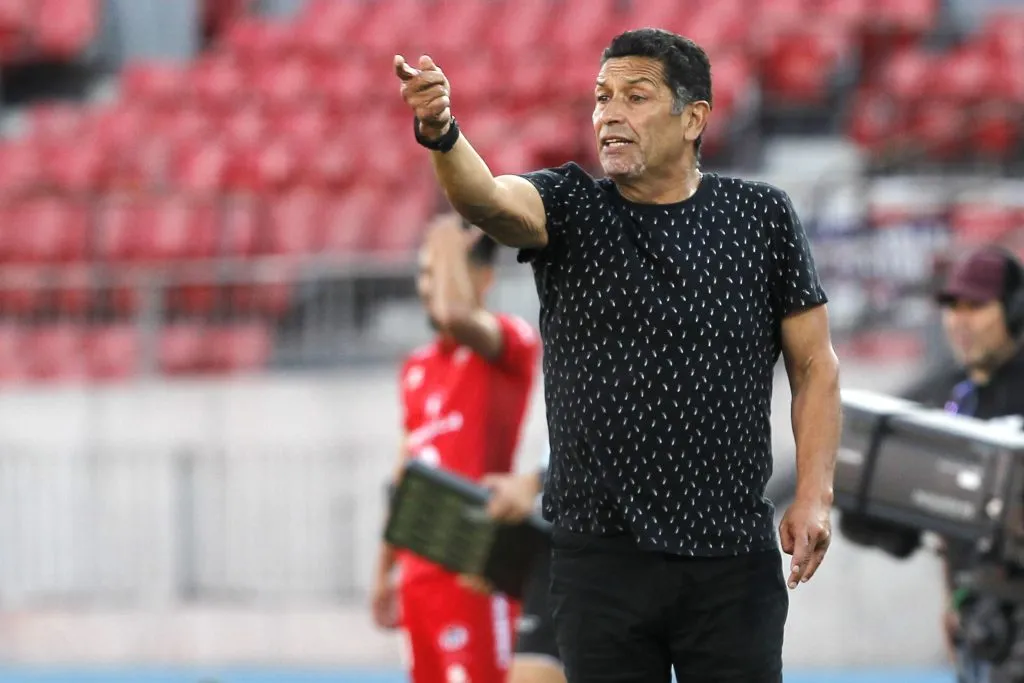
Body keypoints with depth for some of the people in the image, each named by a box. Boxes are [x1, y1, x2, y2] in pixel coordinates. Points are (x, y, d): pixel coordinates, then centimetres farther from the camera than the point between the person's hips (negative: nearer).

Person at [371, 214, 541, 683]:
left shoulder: (511, 342, -5)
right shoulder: (417, 368, 17)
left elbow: (454, 315, -28)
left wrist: (450, 246, -10)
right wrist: (386, 569, 21)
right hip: (421, 570, 8)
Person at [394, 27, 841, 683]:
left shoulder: (762, 215, 5)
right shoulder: (569, 206, 2)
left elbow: (815, 363, 7)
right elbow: (490, 198, -21)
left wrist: (814, 493, -6)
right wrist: (441, 134, -43)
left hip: (733, 555, 0)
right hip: (602, 551, 0)